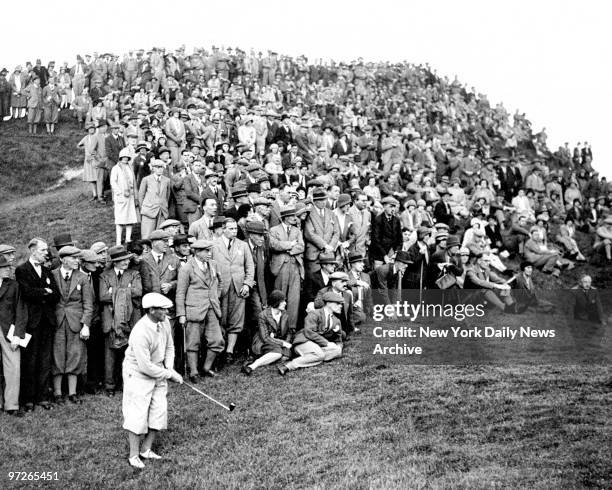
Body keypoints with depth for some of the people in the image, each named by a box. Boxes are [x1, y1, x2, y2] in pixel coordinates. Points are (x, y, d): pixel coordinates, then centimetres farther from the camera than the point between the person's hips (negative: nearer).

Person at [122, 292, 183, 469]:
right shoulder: (140, 333, -31)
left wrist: (169, 367, -6)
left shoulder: (164, 322, -7)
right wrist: (170, 375, -18)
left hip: (158, 372, 8)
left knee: (159, 412, 6)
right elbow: (146, 366, -27)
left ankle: (146, 450, 20)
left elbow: (169, 346, 9)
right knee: (138, 415, -5)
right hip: (138, 374, -7)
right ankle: (134, 456, 9)